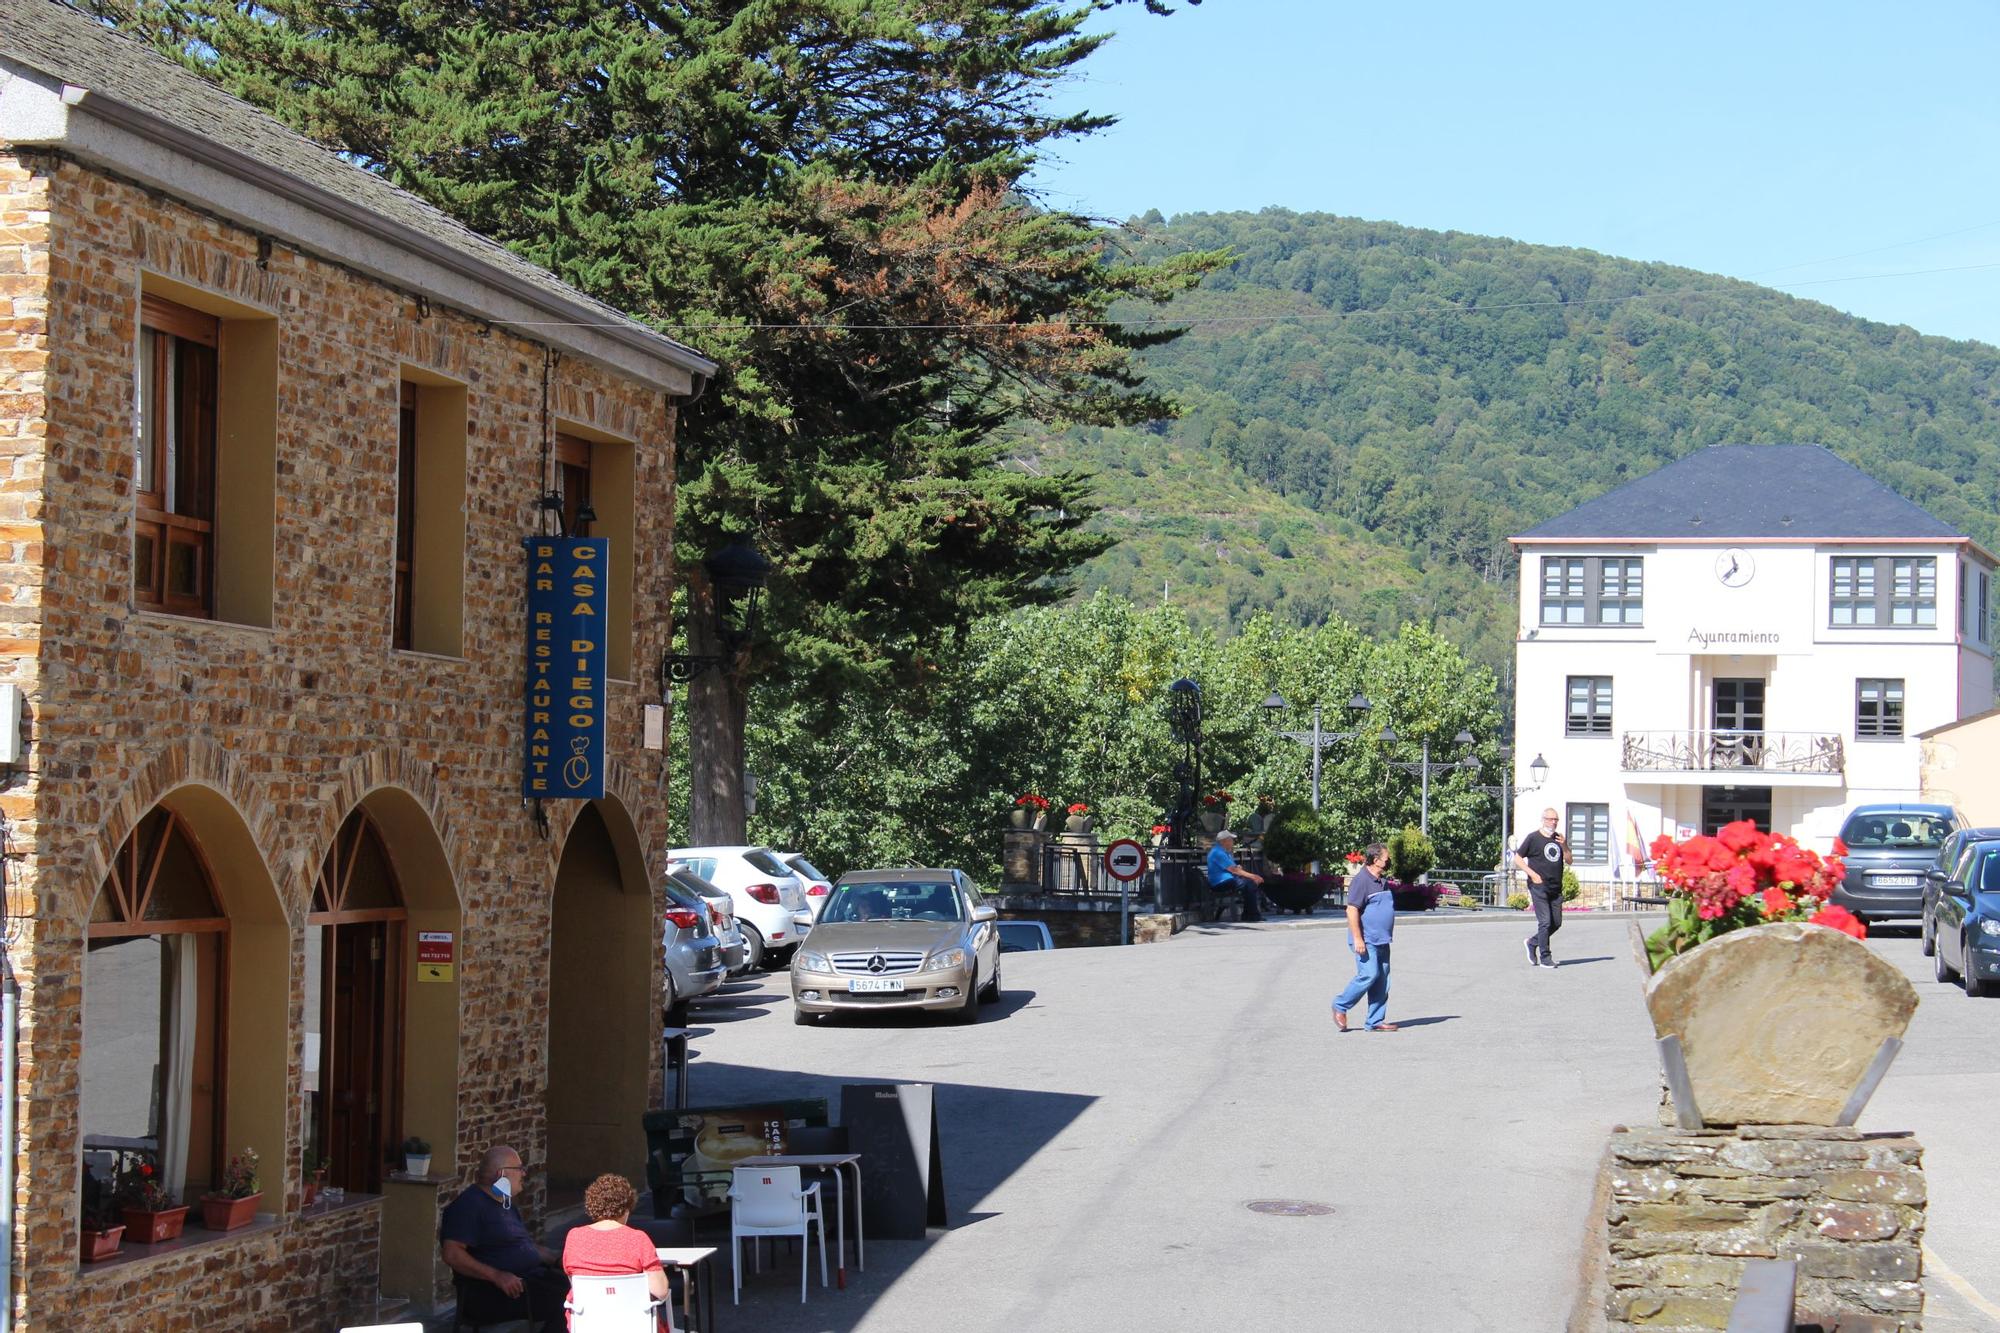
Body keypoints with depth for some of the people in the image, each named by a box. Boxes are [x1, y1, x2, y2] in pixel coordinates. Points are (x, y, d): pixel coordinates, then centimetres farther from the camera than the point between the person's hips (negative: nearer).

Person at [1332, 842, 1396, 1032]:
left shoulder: (1382, 882, 16)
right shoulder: (1361, 880, -14)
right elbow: (1352, 910, -18)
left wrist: (1387, 936, 26)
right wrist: (1357, 939, -22)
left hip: (1381, 941, 9)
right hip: (1366, 941, -9)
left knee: (1382, 981, 5)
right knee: (1369, 975, -15)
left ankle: (1375, 1022, 9)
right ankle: (1340, 1006, 3)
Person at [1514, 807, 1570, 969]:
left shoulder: (1559, 838, 14)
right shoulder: (1533, 838, -2)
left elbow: (1568, 861, 12)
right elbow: (1517, 858, -1)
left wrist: (1564, 845, -5)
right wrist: (1532, 874, -11)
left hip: (1555, 888, 6)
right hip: (1539, 887, -6)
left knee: (1556, 923, 8)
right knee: (1545, 922, -11)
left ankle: (1532, 942, 27)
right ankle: (1545, 958, -5)